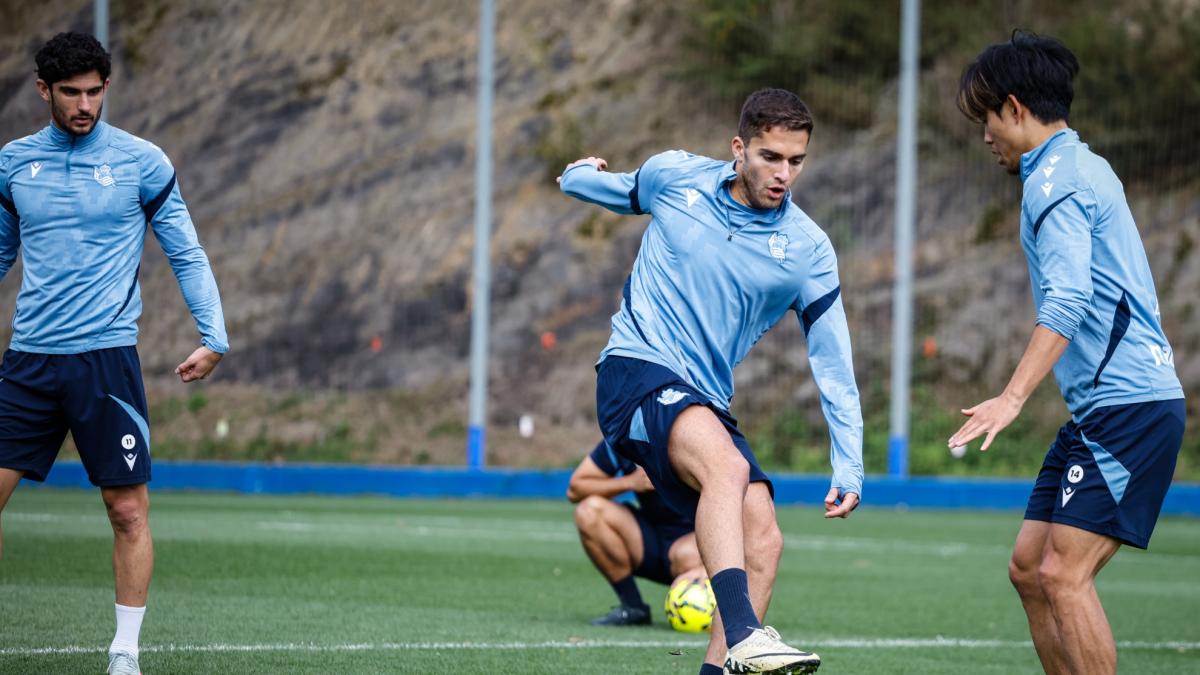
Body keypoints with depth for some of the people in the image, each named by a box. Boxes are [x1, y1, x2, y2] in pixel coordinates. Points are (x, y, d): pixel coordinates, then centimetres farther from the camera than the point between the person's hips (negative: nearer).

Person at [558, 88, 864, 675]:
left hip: (705, 401, 5)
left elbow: (833, 364, 4)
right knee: (727, 466, -34)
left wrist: (848, 468, 1)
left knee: (763, 540, -15)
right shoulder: (672, 176, 0)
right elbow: (618, 191, 27)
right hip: (637, 366, -5)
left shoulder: (808, 250, 1)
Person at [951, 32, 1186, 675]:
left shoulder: (1055, 181, -12)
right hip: (1102, 406, 10)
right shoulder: (1084, 165, 19)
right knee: (1029, 567, 8)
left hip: (1127, 405, -10)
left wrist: (1013, 397, -33)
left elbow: (1067, 301, -25)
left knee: (1064, 574, -15)